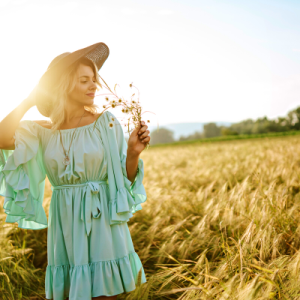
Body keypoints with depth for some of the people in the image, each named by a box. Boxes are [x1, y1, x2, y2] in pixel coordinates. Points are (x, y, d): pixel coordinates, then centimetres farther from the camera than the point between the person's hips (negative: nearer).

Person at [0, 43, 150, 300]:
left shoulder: (106, 123, -3)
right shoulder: (44, 131, 3)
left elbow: (126, 177, 0)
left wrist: (134, 153, -20)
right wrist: (31, 99, -8)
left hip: (102, 222, -2)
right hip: (64, 226, 2)